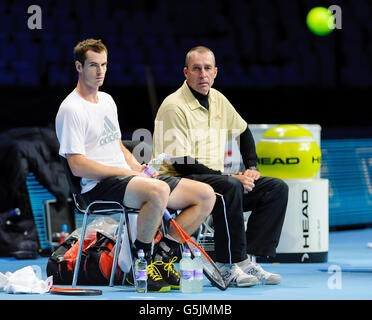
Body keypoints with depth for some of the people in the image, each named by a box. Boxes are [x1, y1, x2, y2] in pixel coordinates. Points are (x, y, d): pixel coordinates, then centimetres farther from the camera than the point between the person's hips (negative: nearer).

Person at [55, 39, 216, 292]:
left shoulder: (107, 100, 21)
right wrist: (126, 172, -15)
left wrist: (138, 167, 7)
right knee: (159, 190, -39)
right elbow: (78, 166, -15)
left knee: (206, 195, -4)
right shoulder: (71, 109, -8)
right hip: (99, 186, -9)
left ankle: (162, 257, -4)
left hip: (127, 178, 9)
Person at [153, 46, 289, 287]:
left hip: (215, 178, 9)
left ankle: (248, 260, -15)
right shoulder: (175, 106, -14)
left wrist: (251, 168, 12)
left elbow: (243, 131, 29)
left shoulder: (217, 100, 11)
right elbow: (180, 161, -19)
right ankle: (229, 265, -30)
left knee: (277, 189, -5)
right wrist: (231, 178, -19)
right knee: (230, 187, -37)